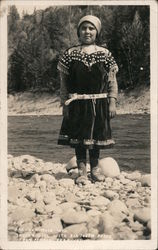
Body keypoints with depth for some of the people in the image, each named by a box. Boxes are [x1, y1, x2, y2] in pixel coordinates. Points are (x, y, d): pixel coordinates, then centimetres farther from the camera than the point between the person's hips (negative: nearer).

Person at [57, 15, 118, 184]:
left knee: (97, 135, 9)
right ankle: (81, 170, 13)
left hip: (99, 103, 1)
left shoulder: (105, 54, 3)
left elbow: (112, 82, 3)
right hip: (77, 104, -1)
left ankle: (95, 169, 24)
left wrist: (112, 102, -4)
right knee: (78, 137, 2)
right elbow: (63, 83, 3)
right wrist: (64, 104, -2)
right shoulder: (70, 54, 1)